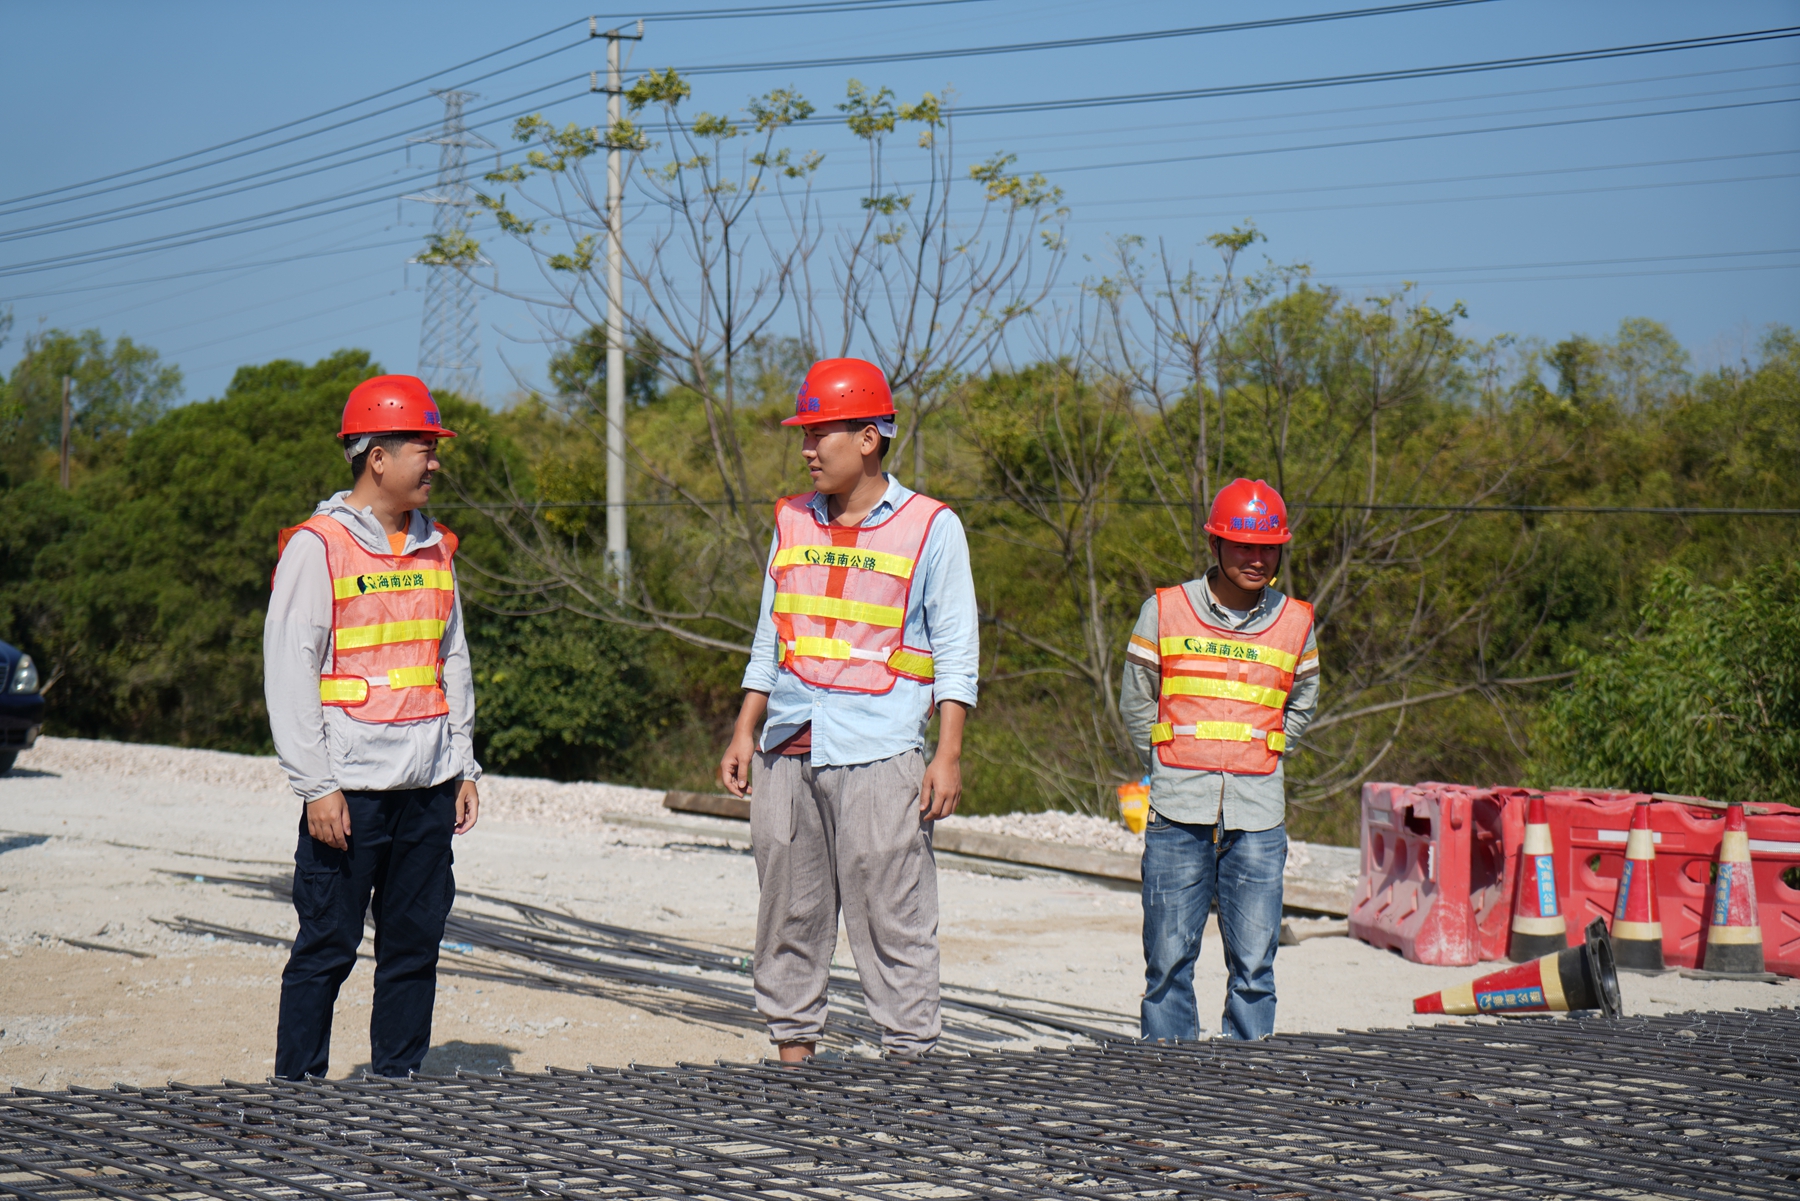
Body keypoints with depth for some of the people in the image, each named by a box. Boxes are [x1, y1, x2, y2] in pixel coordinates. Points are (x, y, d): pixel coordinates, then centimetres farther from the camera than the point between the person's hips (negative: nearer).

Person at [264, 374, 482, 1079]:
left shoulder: (434, 549, 14)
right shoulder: (317, 547, -6)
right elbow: (288, 672, -9)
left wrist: (464, 767, 13)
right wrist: (317, 786, -14)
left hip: (429, 788, 6)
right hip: (351, 789, -6)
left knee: (415, 947, 8)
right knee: (326, 948, -2)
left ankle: (397, 1081, 16)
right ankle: (297, 1088, 5)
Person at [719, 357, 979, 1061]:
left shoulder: (931, 528, 1)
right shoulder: (793, 523, 16)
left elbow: (955, 653, 0)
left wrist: (949, 754, -9)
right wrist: (744, 733, 14)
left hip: (878, 753, -5)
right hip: (788, 751, 5)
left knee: (891, 916, -7)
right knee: (788, 913, 7)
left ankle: (909, 1061, -3)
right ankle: (792, 1049, 14)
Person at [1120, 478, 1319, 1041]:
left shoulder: (1295, 622, 7)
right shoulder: (1164, 612, 2)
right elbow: (1136, 702, 13)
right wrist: (1168, 765, 8)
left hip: (1258, 817, 1)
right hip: (1179, 811, -1)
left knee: (1253, 963, -1)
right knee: (1169, 958, -1)